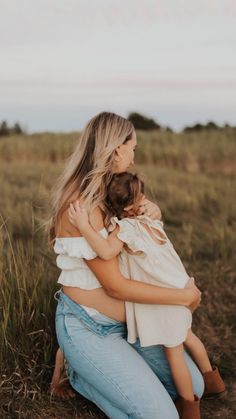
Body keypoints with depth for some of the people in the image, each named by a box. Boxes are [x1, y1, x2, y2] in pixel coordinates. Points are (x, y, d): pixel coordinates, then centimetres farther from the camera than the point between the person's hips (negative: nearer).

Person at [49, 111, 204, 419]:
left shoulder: (106, 194, 1)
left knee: (193, 387, 9)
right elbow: (115, 286, -25)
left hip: (122, 321, 9)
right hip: (86, 328, -9)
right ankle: (83, 374, 6)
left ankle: (98, 369, 18)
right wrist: (185, 296, -17)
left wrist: (152, 209, -8)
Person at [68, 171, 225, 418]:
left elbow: (106, 252, -42)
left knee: (173, 352, 8)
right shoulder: (149, 220, -2)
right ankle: (211, 379, 48)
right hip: (177, 288, 8)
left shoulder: (125, 229, -26)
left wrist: (83, 226, -41)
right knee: (185, 336, 30)